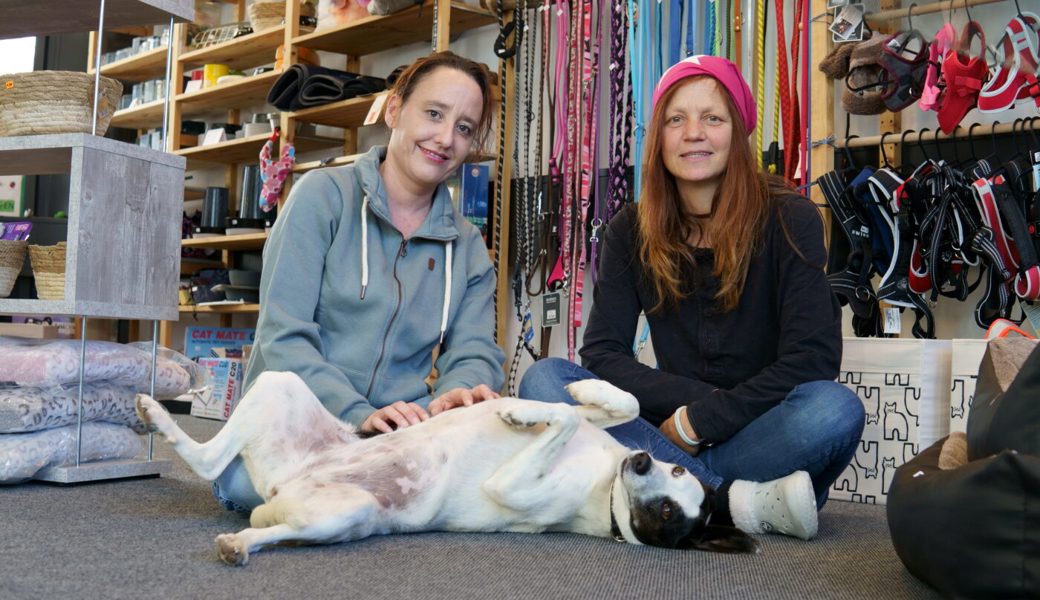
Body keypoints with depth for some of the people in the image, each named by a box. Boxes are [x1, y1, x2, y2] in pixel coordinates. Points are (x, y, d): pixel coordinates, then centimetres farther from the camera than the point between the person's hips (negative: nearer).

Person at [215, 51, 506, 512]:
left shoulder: (467, 247, 13)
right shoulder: (323, 196, -2)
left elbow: (474, 352, 2)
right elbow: (283, 336, -10)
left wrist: (458, 392, -24)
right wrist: (359, 415, -25)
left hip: (395, 429, 4)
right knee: (248, 481, -37)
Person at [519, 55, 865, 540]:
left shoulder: (788, 220, -5)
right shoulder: (631, 232, 3)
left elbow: (812, 359, -13)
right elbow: (601, 353, -4)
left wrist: (699, 419, -15)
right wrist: (699, 398, -16)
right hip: (671, 435, 3)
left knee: (834, 409, -34)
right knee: (543, 378, -21)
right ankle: (737, 500, -29)